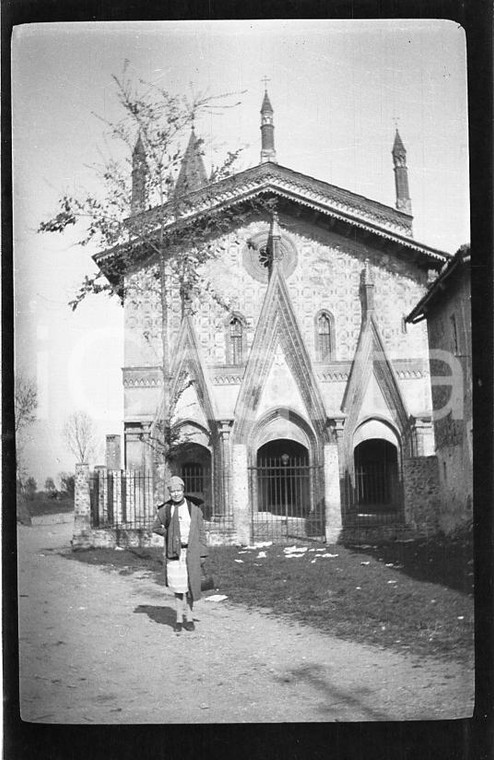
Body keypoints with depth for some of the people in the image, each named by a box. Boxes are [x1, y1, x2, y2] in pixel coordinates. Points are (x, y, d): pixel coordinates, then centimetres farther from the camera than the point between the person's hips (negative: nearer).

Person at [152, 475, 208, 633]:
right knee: (177, 585, 0)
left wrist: (203, 554, 0)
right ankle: (179, 619, 9)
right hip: (174, 552, 0)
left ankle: (189, 617, 14)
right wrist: (169, 534, 2)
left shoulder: (193, 508, 1)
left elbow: (201, 532, 3)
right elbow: (156, 528, 17)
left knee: (190, 585, 1)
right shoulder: (165, 509, 3)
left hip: (191, 552, 0)